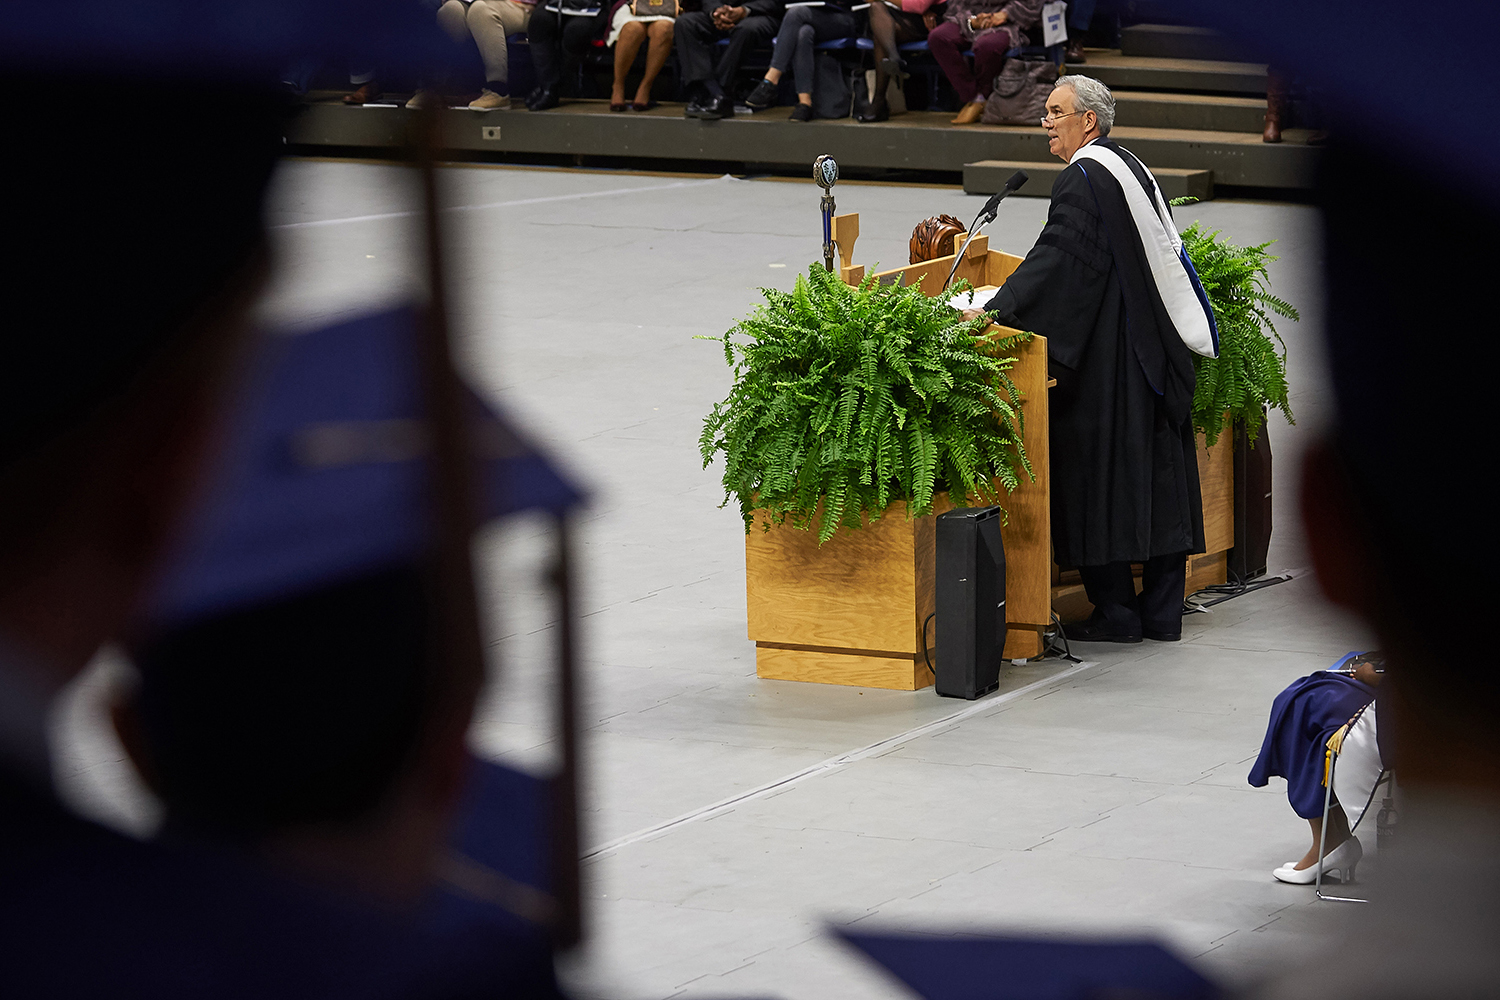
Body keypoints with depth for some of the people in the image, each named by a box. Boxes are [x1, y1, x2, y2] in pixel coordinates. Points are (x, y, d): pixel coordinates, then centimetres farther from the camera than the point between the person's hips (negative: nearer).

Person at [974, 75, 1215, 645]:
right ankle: (1162, 612, 13)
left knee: (1102, 476, -3)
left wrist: (996, 311, -27)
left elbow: (1056, 258, -22)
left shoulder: (1083, 180, -14)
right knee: (1158, 472, 9)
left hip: (1106, 359, -9)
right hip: (1159, 351, 9)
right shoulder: (1131, 168, 15)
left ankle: (1115, 612, -1)